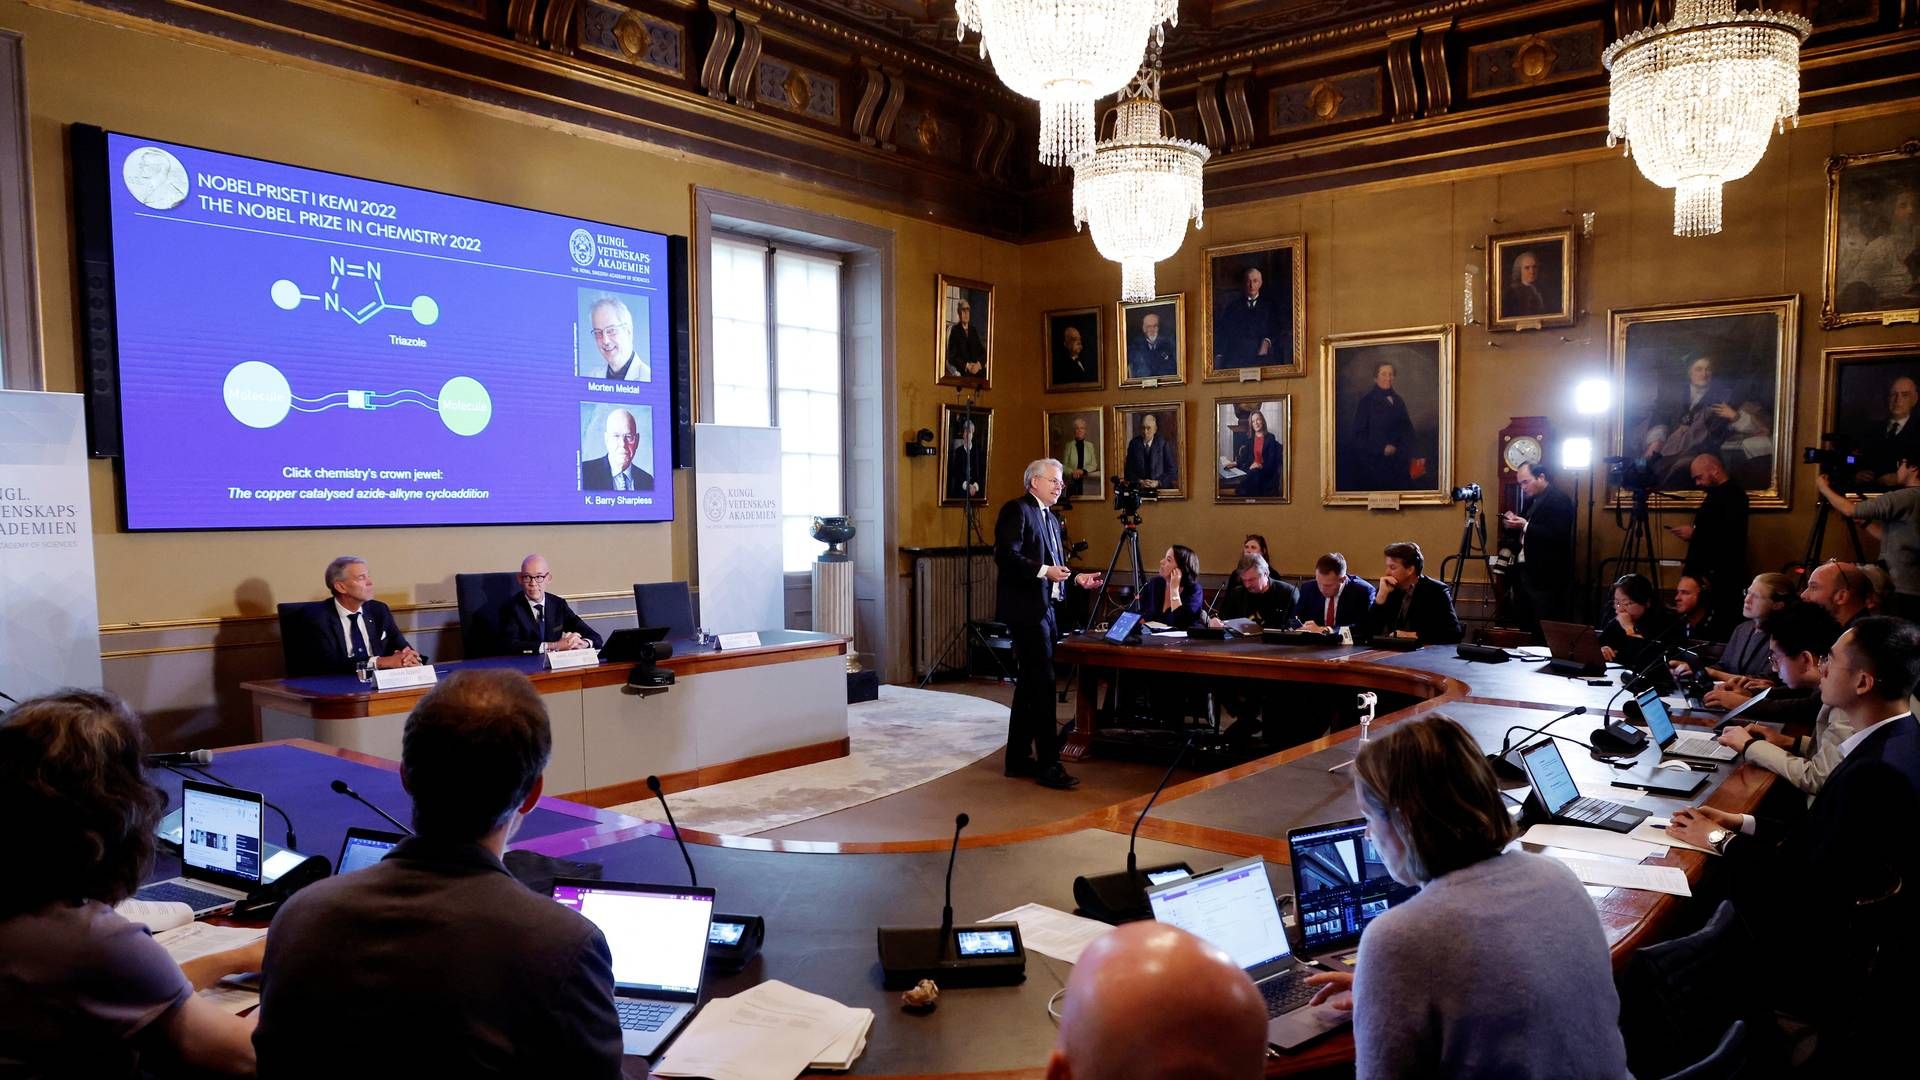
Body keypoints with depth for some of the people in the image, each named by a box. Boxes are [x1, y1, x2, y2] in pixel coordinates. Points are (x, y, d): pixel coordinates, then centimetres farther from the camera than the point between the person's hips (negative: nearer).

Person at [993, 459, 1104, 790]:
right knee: (1042, 684, -11)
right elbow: (1006, 555, -19)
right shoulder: (1016, 510, -7)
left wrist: (1077, 578, 9)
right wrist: (1044, 571, -24)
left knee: (1029, 684, 13)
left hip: (1045, 608, 10)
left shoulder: (1050, 519, 21)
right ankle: (1048, 764, -8)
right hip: (1025, 609, -10)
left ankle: (1018, 758, 21)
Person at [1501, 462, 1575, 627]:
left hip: (1547, 576, -9)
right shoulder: (1532, 500, 17)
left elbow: (1557, 536, -21)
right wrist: (1514, 522, 0)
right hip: (1528, 570, 9)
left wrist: (1525, 526, -21)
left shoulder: (1560, 499, -11)